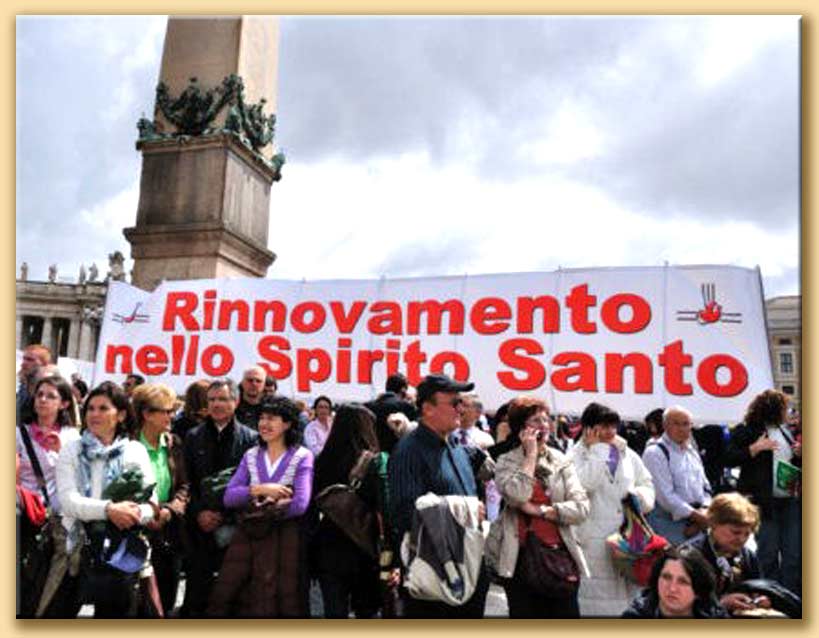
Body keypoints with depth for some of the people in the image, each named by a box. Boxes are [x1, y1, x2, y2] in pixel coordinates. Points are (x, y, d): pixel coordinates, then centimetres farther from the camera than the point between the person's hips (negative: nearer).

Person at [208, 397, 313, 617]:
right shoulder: (250, 456, 9)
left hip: (285, 539, -3)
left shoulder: (302, 457, -4)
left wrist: (260, 510, -8)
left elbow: (299, 504, -15)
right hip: (249, 536, 4)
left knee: (281, 601, 4)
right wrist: (260, 490, -15)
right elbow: (229, 497, -1)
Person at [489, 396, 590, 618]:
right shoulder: (506, 462, -1)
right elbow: (517, 496, -21)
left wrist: (539, 510, -12)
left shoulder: (562, 461, 6)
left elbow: (582, 507, -3)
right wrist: (531, 454, -12)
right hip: (520, 557, -2)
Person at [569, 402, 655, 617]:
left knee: (630, 588, 9)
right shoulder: (577, 455, -1)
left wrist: (641, 495, 1)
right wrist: (597, 449, -11)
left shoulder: (627, 453, 15)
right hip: (595, 541, -5)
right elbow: (585, 483, -20)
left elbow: (647, 483, 23)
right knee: (599, 593, -3)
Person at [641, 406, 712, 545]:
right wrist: (695, 515, -14)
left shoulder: (692, 452, 16)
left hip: (696, 520, 7)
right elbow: (665, 495, -16)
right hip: (669, 520, -7)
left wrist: (703, 512, -3)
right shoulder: (655, 453, -10)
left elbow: (705, 486, 15)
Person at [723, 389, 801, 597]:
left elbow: (796, 464, 27)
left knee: (794, 554, 9)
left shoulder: (785, 431, 16)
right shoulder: (746, 432, -6)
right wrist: (755, 448, -21)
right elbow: (728, 459, -14)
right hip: (764, 502, -7)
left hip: (790, 500, 7)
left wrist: (798, 454, 5)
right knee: (769, 553, 0)